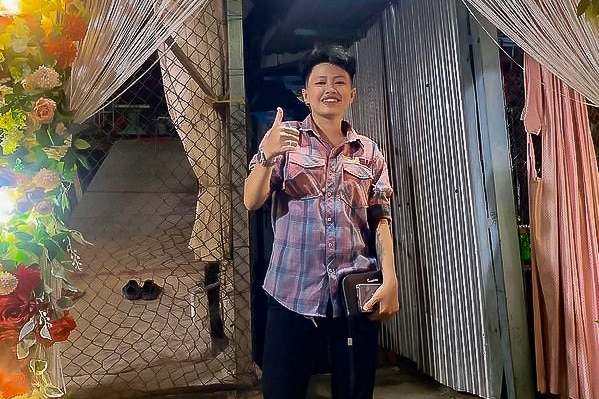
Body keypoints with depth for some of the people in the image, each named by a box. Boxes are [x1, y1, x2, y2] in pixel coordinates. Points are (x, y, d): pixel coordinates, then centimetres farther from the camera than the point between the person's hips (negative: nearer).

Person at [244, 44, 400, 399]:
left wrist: (390, 280, -4)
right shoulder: (285, 137, 4)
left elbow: (380, 219, 7)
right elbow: (252, 202, -4)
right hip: (293, 291, -1)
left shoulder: (369, 152, 9)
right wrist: (266, 156, -21)